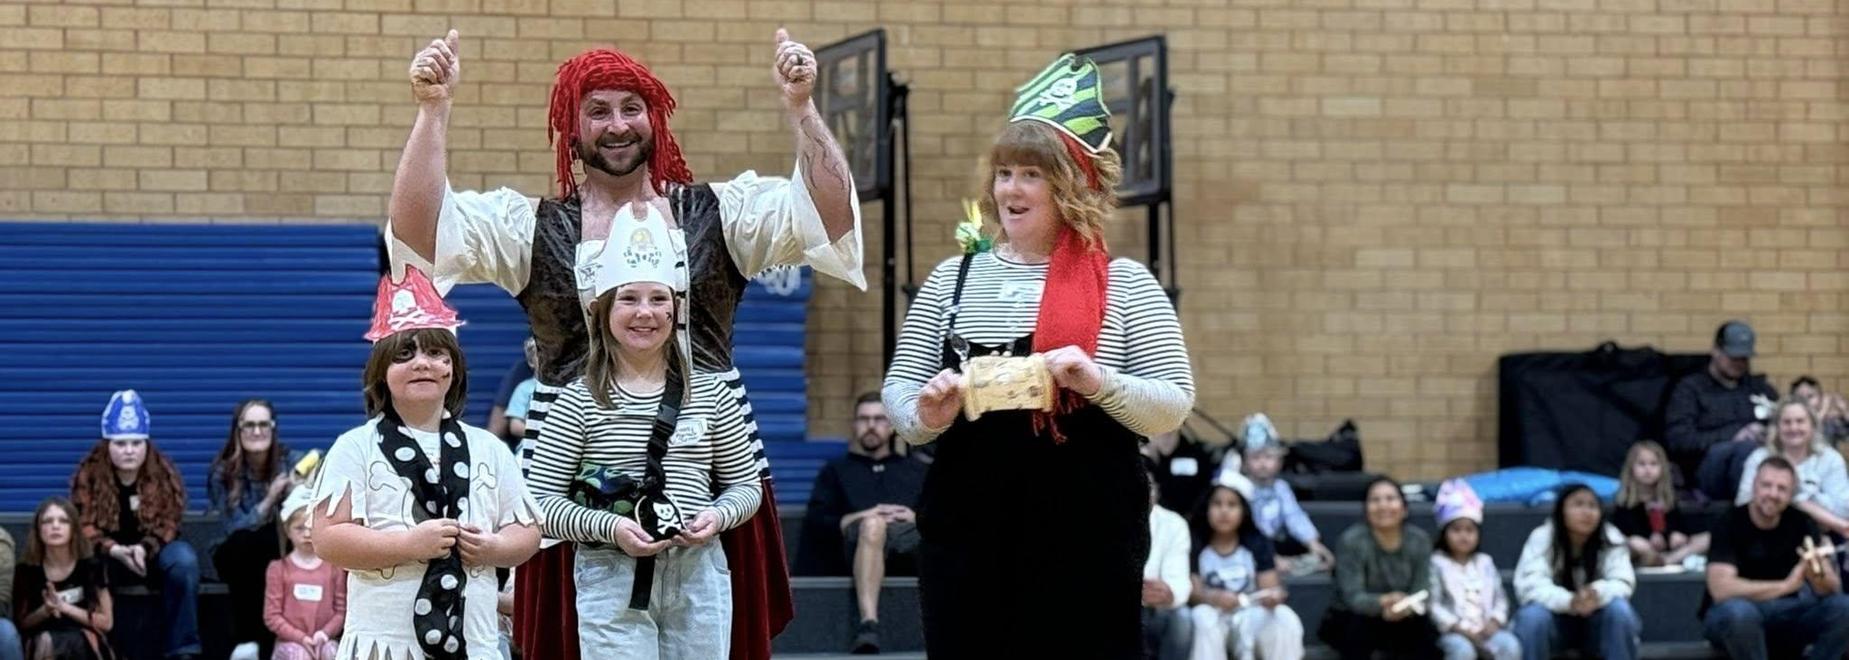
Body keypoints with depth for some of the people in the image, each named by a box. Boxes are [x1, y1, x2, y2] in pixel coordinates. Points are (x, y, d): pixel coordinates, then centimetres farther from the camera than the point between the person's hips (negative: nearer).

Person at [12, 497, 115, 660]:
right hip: (41, 645, 1)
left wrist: (64, 607, -13)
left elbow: (106, 622, 0)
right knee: (46, 642, -37)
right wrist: (45, 611, -15)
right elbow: (21, 623, 7)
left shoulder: (91, 567, -2)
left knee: (72, 641, -38)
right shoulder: (27, 571, 0)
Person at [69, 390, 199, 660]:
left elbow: (168, 523, -10)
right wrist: (116, 551, -30)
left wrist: (144, 548, -31)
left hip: (153, 552, 1)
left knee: (184, 559, -33)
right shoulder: (89, 473, -8)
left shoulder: (163, 471, -7)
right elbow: (84, 526, -12)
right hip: (108, 555, 0)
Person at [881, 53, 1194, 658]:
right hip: (966, 533, 3)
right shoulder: (952, 280, 12)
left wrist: (1099, 382, -19)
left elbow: (1173, 406, -2)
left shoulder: (1125, 285, 3)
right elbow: (898, 394, 11)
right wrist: (927, 414, -12)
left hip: (1088, 539, -3)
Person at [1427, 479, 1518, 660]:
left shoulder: (1485, 562, 18)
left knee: (1510, 645, -27)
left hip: (1487, 630, 4)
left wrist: (1495, 621, -6)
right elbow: (1433, 604, -5)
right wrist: (1458, 628, -16)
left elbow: (1500, 598, 15)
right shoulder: (1437, 563, 4)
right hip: (1453, 632, -4)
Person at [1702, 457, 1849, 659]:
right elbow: (1721, 589, -30)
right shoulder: (1730, 523, -16)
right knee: (1739, 611, -39)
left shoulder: (1800, 523, -4)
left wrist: (1819, 577, -34)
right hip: (1727, 618, -4)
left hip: (1783, 616, 4)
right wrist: (1786, 585, -34)